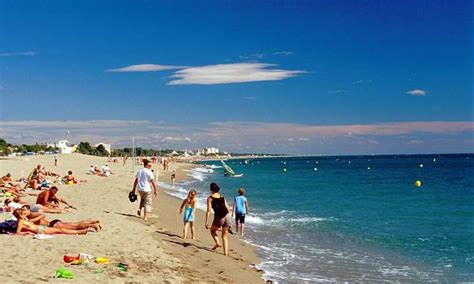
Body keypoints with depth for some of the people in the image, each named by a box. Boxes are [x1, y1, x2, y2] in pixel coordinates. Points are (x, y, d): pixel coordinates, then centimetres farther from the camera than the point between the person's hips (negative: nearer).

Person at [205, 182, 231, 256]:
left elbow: (208, 211, -6)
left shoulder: (210, 198, 2)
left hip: (218, 218, -4)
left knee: (212, 231, 25)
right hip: (227, 217, 4)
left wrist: (206, 222, -6)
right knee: (224, 236, 15)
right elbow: (227, 208, 13)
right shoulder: (222, 196, 14)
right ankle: (225, 252, 6)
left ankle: (217, 243, 3)